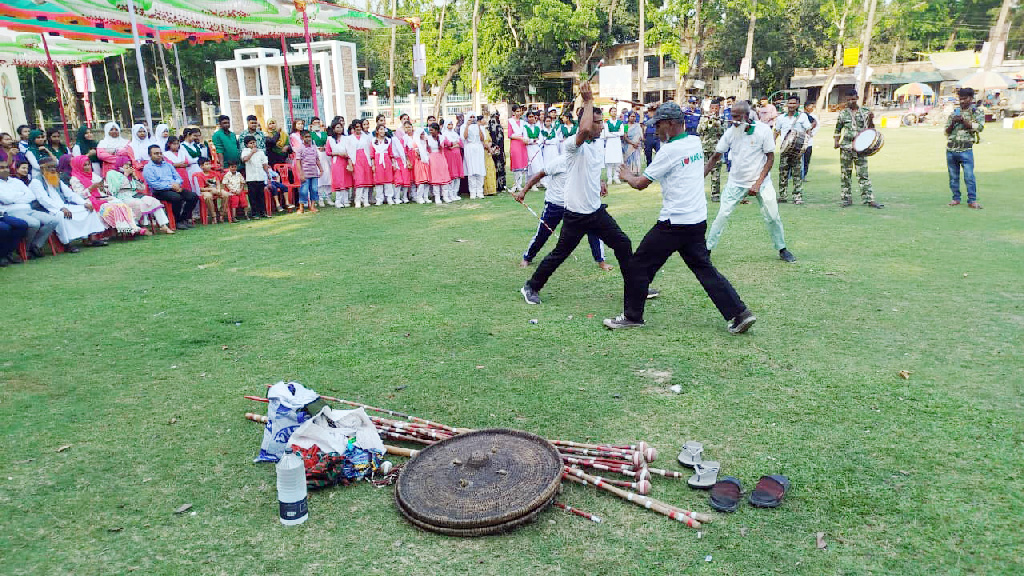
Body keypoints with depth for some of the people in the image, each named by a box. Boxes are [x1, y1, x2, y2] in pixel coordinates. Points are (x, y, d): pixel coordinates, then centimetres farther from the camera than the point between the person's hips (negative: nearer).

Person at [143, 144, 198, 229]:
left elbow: (178, 177, 19)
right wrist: (171, 186, -15)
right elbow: (154, 184, -9)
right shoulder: (148, 168, 4)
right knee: (177, 197, -36)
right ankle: (177, 221, -17)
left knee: (193, 196, -18)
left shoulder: (168, 165, 25)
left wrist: (176, 184, -6)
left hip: (174, 188, 6)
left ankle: (184, 219, -7)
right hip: (160, 191, -6)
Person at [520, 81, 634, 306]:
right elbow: (584, 130, -42)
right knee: (560, 254, 3)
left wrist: (600, 182, 10)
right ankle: (531, 287, 20)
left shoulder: (600, 146, 8)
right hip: (575, 214, -7)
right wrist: (588, 101, -31)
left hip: (597, 211, 7)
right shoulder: (573, 144, -17)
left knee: (623, 244, 8)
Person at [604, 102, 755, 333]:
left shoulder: (670, 150, -14)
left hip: (675, 223, -8)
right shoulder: (696, 142, 9)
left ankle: (632, 316, 13)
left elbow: (641, 183, -8)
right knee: (704, 268, 14)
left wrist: (628, 176, 11)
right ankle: (738, 313, 8)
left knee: (640, 265, 4)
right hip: (698, 221, 8)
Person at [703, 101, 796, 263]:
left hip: (760, 181, -1)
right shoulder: (730, 132, -6)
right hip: (736, 182, 1)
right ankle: (708, 248, 5)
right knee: (722, 215, -5)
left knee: (772, 216, 1)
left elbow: (770, 158, -7)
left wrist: (758, 183, -15)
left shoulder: (763, 130, -12)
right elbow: (715, 157, 0)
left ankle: (782, 249, 20)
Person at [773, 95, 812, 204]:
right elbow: (776, 132, 19)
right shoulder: (781, 118, 12)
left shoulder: (802, 116, 4)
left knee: (797, 173, -4)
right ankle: (782, 196, 7)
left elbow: (808, 132, 1)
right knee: (783, 172, 1)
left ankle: (798, 196, -2)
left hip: (798, 149, -2)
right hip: (785, 149, 3)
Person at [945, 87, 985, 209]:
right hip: (951, 150, 4)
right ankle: (956, 198, 17)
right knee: (953, 176, 8)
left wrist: (963, 121, -13)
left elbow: (979, 127, -10)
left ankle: (972, 200, -3)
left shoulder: (977, 112, 6)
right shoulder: (954, 113, 16)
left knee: (969, 176, -8)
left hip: (966, 150, -4)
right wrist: (953, 123, -6)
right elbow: (947, 131, 14)